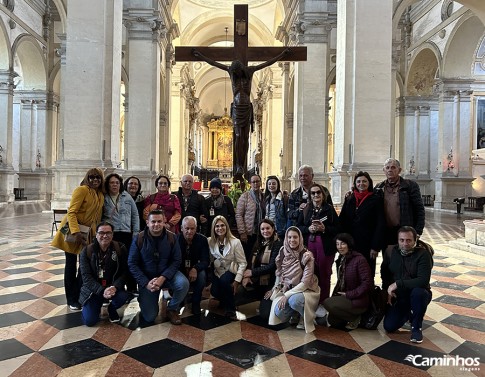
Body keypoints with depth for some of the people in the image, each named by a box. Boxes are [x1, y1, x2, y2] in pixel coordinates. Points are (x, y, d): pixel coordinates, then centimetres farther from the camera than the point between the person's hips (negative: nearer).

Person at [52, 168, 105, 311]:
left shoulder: (101, 195, 7)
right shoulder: (81, 190, -16)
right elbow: (71, 212, -22)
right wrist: (76, 232, -31)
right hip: (72, 230, -7)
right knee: (71, 264, 5)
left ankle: (79, 296, 24)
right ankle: (71, 300, 16)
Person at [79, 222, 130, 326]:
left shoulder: (120, 249, -6)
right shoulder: (87, 251, -6)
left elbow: (124, 272, -8)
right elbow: (86, 276, -11)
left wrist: (115, 287, -27)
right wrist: (102, 291, -25)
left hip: (113, 287, 0)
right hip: (93, 290, 0)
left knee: (123, 296, -32)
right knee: (89, 321, -15)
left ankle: (112, 308, 6)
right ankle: (97, 305, 21)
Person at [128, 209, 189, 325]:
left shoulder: (171, 237, -9)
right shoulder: (139, 239, -11)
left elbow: (177, 260, -10)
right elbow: (132, 264, -9)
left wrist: (163, 278, -24)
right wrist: (146, 283, -18)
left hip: (166, 275, 1)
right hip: (146, 278, -1)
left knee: (183, 283, -31)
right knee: (149, 317, -6)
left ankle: (172, 309, -1)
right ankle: (143, 299, 30)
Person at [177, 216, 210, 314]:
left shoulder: (202, 239, -8)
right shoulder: (176, 239, -11)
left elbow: (205, 261, -12)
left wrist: (195, 269, -35)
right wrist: (184, 272, -32)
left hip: (194, 271, 0)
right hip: (179, 271, 0)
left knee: (202, 274, -33)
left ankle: (196, 303, -9)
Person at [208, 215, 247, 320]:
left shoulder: (235, 242, -11)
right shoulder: (210, 241, -4)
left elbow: (242, 263, -8)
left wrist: (237, 280, -15)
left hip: (231, 272, -2)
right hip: (217, 272, 2)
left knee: (224, 280, -34)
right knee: (214, 291, -24)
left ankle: (230, 309, -14)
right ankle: (224, 302, 14)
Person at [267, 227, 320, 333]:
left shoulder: (306, 255, -17)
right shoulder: (283, 253, -3)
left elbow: (305, 282, -20)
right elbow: (279, 274, 13)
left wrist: (287, 295, -24)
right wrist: (274, 290, 3)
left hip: (306, 290, -4)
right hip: (287, 289, 4)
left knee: (294, 300, -37)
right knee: (279, 312, -23)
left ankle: (307, 319, -5)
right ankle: (295, 312, 12)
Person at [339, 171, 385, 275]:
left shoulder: (376, 200, -1)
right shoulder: (349, 199, 10)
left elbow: (380, 224, -5)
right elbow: (341, 222, 8)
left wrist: (376, 247, -10)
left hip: (367, 245, -3)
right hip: (350, 244, 3)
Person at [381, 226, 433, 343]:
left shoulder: (423, 254, -17)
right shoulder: (390, 252, -3)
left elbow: (423, 281, -28)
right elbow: (384, 275, 12)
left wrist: (398, 284, -28)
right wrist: (388, 291, -1)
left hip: (418, 295, -3)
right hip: (398, 297, 4)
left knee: (418, 292, -38)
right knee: (389, 327, -9)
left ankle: (416, 326, -12)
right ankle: (408, 314, 25)